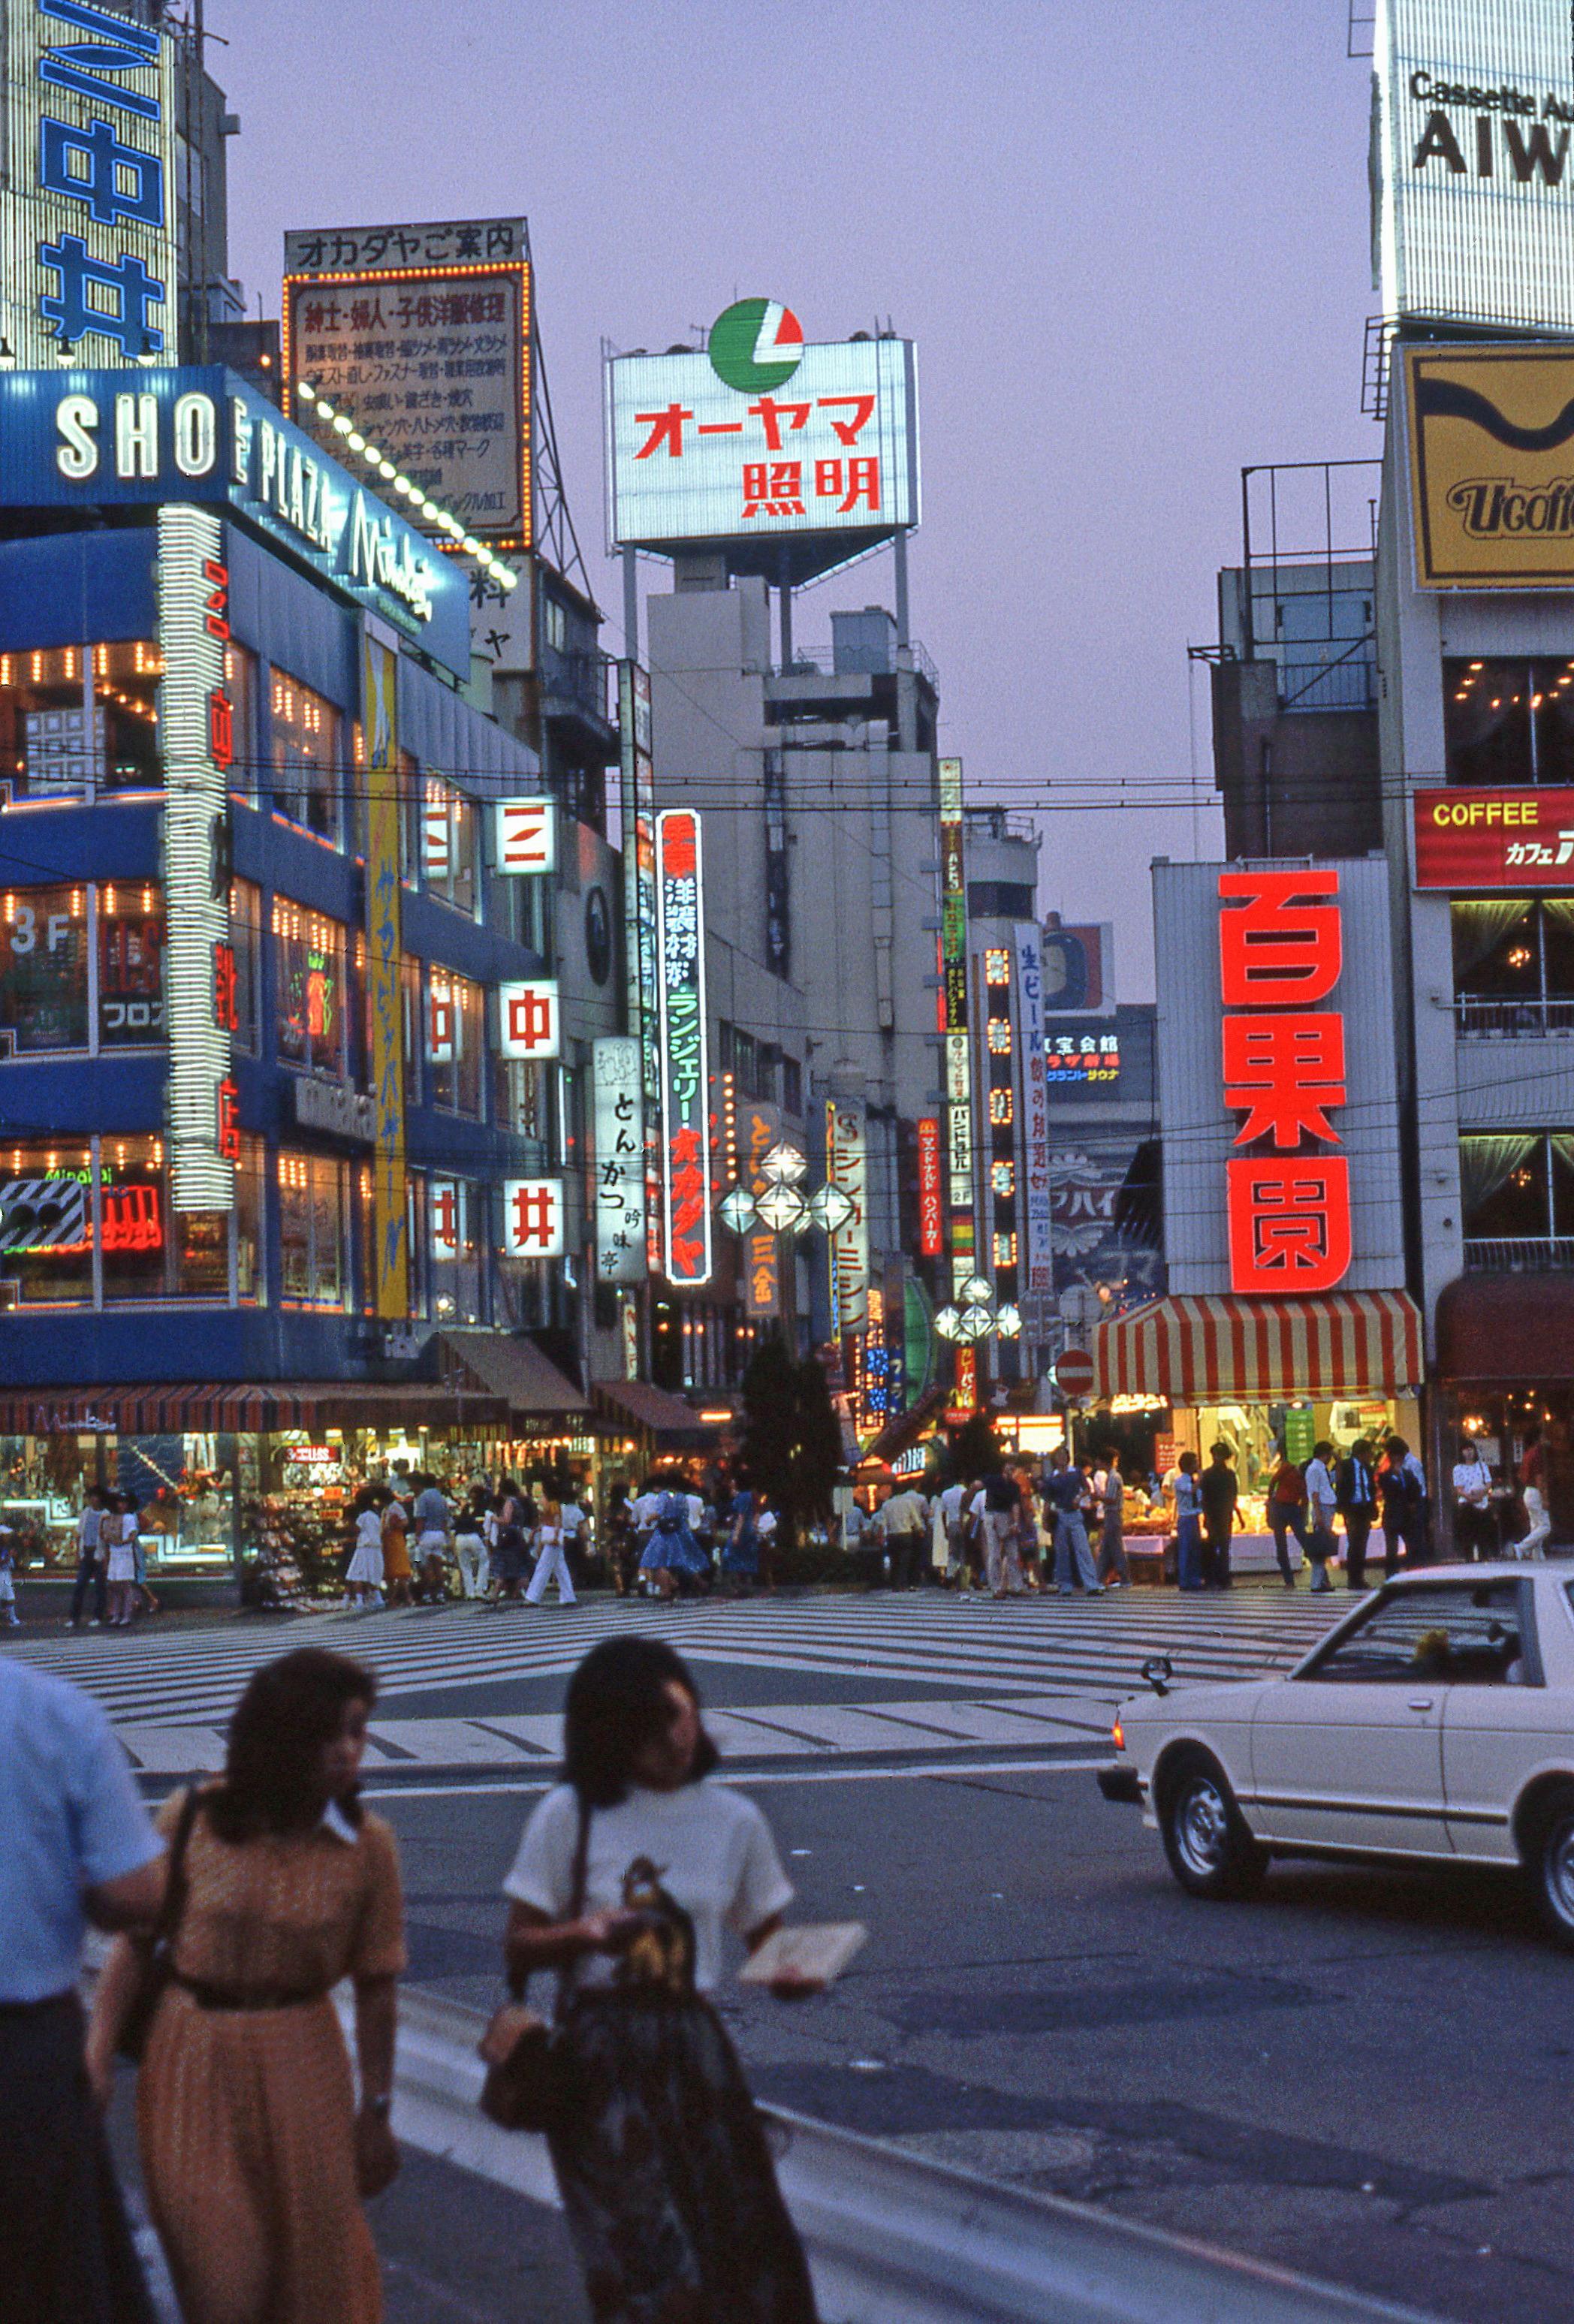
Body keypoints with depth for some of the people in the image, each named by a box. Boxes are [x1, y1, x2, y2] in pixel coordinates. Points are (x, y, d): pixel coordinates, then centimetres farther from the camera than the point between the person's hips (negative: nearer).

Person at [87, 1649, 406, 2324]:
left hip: (298, 2060, 1)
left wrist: (376, 2111, 5)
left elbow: (375, 1986, -1)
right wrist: (98, 2056, -7)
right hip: (192, 2059, -1)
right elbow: (135, 1942, -4)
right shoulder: (191, 1820, -12)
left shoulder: (368, 1845, -8)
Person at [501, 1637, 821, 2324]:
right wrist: (585, 1934, -18)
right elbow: (518, 1948, 2)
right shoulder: (571, 1816, -2)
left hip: (692, 2051, 3)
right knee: (653, 2267, -11)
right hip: (600, 2058, -3)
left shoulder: (734, 1820, 6)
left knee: (747, 2246, 1)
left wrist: (792, 1973, -13)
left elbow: (768, 1943, 9)